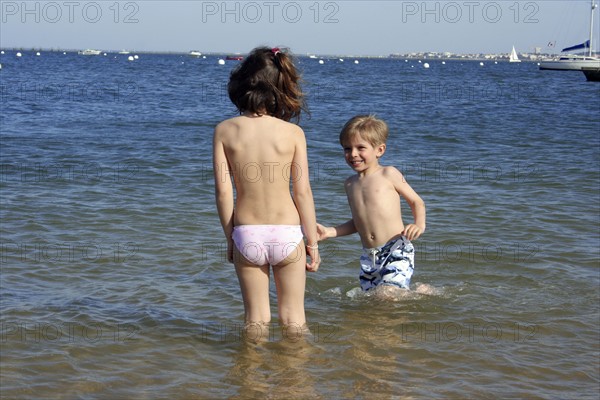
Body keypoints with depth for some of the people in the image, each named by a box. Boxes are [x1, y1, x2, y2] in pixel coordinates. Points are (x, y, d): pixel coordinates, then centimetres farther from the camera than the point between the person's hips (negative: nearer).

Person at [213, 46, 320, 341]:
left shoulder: (224, 131, -5)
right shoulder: (292, 133, -7)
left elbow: (223, 190, -5)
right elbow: (303, 192, -6)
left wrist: (230, 237, 7)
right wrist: (312, 242, 4)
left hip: (246, 234, 1)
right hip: (287, 232, -1)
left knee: (256, 320, 14)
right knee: (293, 319, 12)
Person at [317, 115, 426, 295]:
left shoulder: (388, 175, -1)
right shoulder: (350, 184, 16)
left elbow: (416, 201, 5)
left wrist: (419, 225, -14)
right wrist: (330, 232, 13)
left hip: (397, 251, -6)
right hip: (368, 256, 6)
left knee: (388, 295, -21)